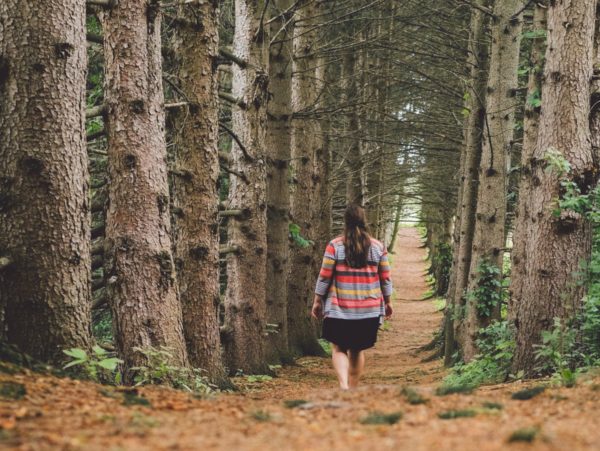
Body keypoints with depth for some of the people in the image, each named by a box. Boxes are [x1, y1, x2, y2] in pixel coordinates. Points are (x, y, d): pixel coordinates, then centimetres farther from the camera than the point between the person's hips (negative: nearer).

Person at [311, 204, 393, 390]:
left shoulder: (335, 245, -7)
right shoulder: (378, 247, 1)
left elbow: (324, 277, -5)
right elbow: (385, 279, 5)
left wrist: (317, 301, 6)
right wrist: (387, 303, 18)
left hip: (340, 309, -2)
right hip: (369, 311, 2)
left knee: (339, 348, 8)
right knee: (357, 350, 16)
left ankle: (343, 386, -12)